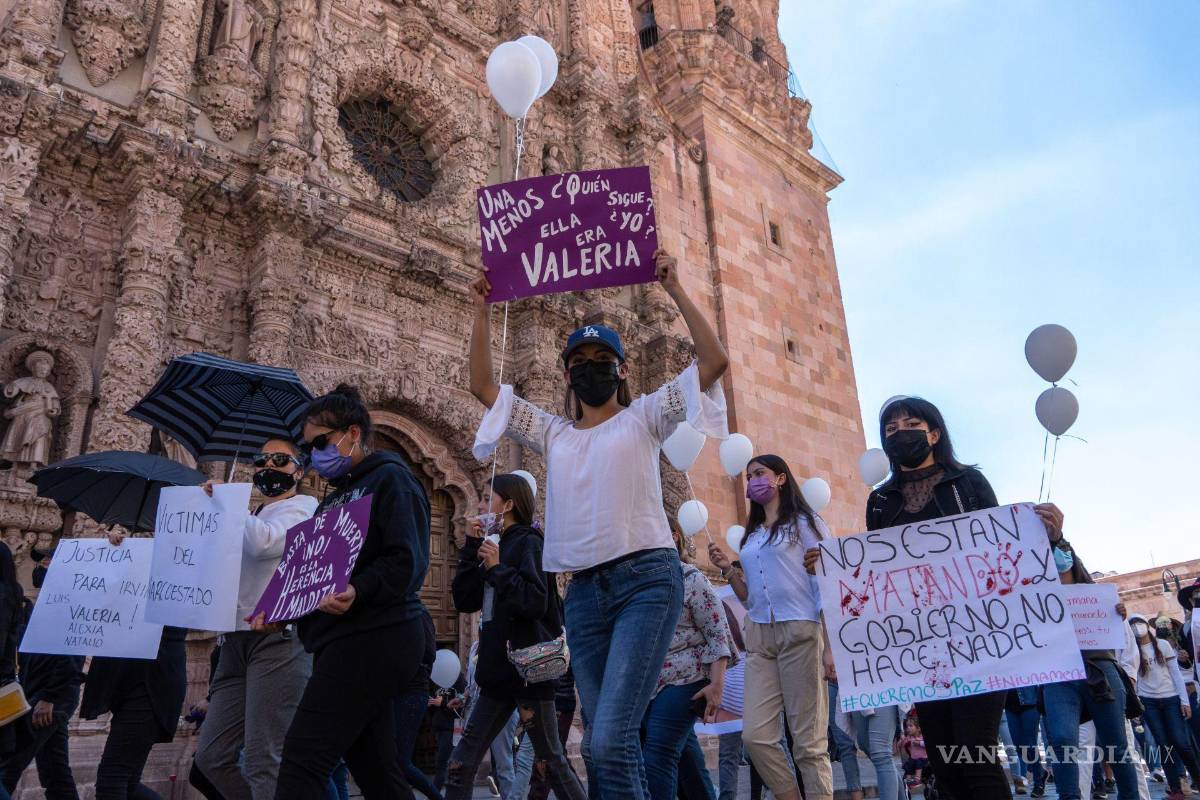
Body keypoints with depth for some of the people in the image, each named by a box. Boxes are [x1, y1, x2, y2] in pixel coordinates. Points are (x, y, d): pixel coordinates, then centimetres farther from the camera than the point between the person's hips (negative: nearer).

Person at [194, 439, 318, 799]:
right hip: (236, 641, 8)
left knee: (264, 760, -13)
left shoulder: (303, 507, 3)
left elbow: (264, 543, -16)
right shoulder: (251, 520, 27)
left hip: (279, 638, -8)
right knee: (213, 756, 7)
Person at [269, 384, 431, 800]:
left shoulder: (389, 478, -6)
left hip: (372, 638, -10)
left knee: (303, 757, -13)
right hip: (346, 641, 10)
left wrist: (358, 591, -33)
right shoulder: (336, 497, 22)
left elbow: (407, 561, -18)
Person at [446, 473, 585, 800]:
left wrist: (497, 568, -14)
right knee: (461, 761, 6)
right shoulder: (498, 547, 15)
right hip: (500, 670, 8)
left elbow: (535, 601, -21)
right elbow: (464, 600, 9)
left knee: (551, 761, 2)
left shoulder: (528, 542, -8)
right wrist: (471, 547, 4)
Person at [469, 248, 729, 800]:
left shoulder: (644, 417, 8)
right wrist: (482, 310, 13)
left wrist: (675, 290, -2)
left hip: (647, 579, -5)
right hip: (584, 591, 5)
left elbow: (715, 361, -2)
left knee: (610, 738, -19)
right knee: (605, 744, 8)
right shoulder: (553, 435, 18)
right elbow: (482, 386, 17)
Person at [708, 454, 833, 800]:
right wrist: (727, 569, 5)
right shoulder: (751, 535, 20)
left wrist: (831, 646, -11)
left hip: (800, 632, -6)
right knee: (755, 735, -3)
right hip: (759, 637, 6)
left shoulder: (805, 523, 4)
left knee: (809, 740, -5)